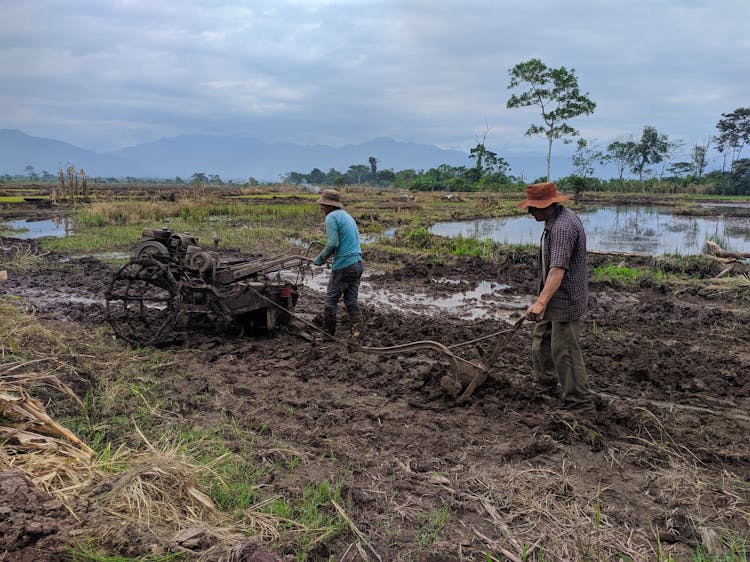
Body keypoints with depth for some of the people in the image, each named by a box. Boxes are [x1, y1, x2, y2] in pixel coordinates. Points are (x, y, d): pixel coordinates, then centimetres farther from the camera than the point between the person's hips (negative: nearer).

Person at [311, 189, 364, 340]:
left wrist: (320, 258, -5)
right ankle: (357, 332, 3)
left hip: (343, 266, -8)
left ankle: (328, 333, 14)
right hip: (357, 264, 8)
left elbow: (333, 243, -18)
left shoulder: (331, 217, -9)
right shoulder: (347, 215, 19)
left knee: (331, 300, 5)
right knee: (352, 301, 10)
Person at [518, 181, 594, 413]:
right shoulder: (559, 218, 9)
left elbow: (558, 269, -37)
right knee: (542, 339, 22)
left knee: (565, 352, -3)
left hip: (565, 301, -11)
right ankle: (546, 387, 38)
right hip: (555, 299, 11)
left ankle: (580, 404, 8)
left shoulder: (562, 227, -26)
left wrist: (541, 302, -44)